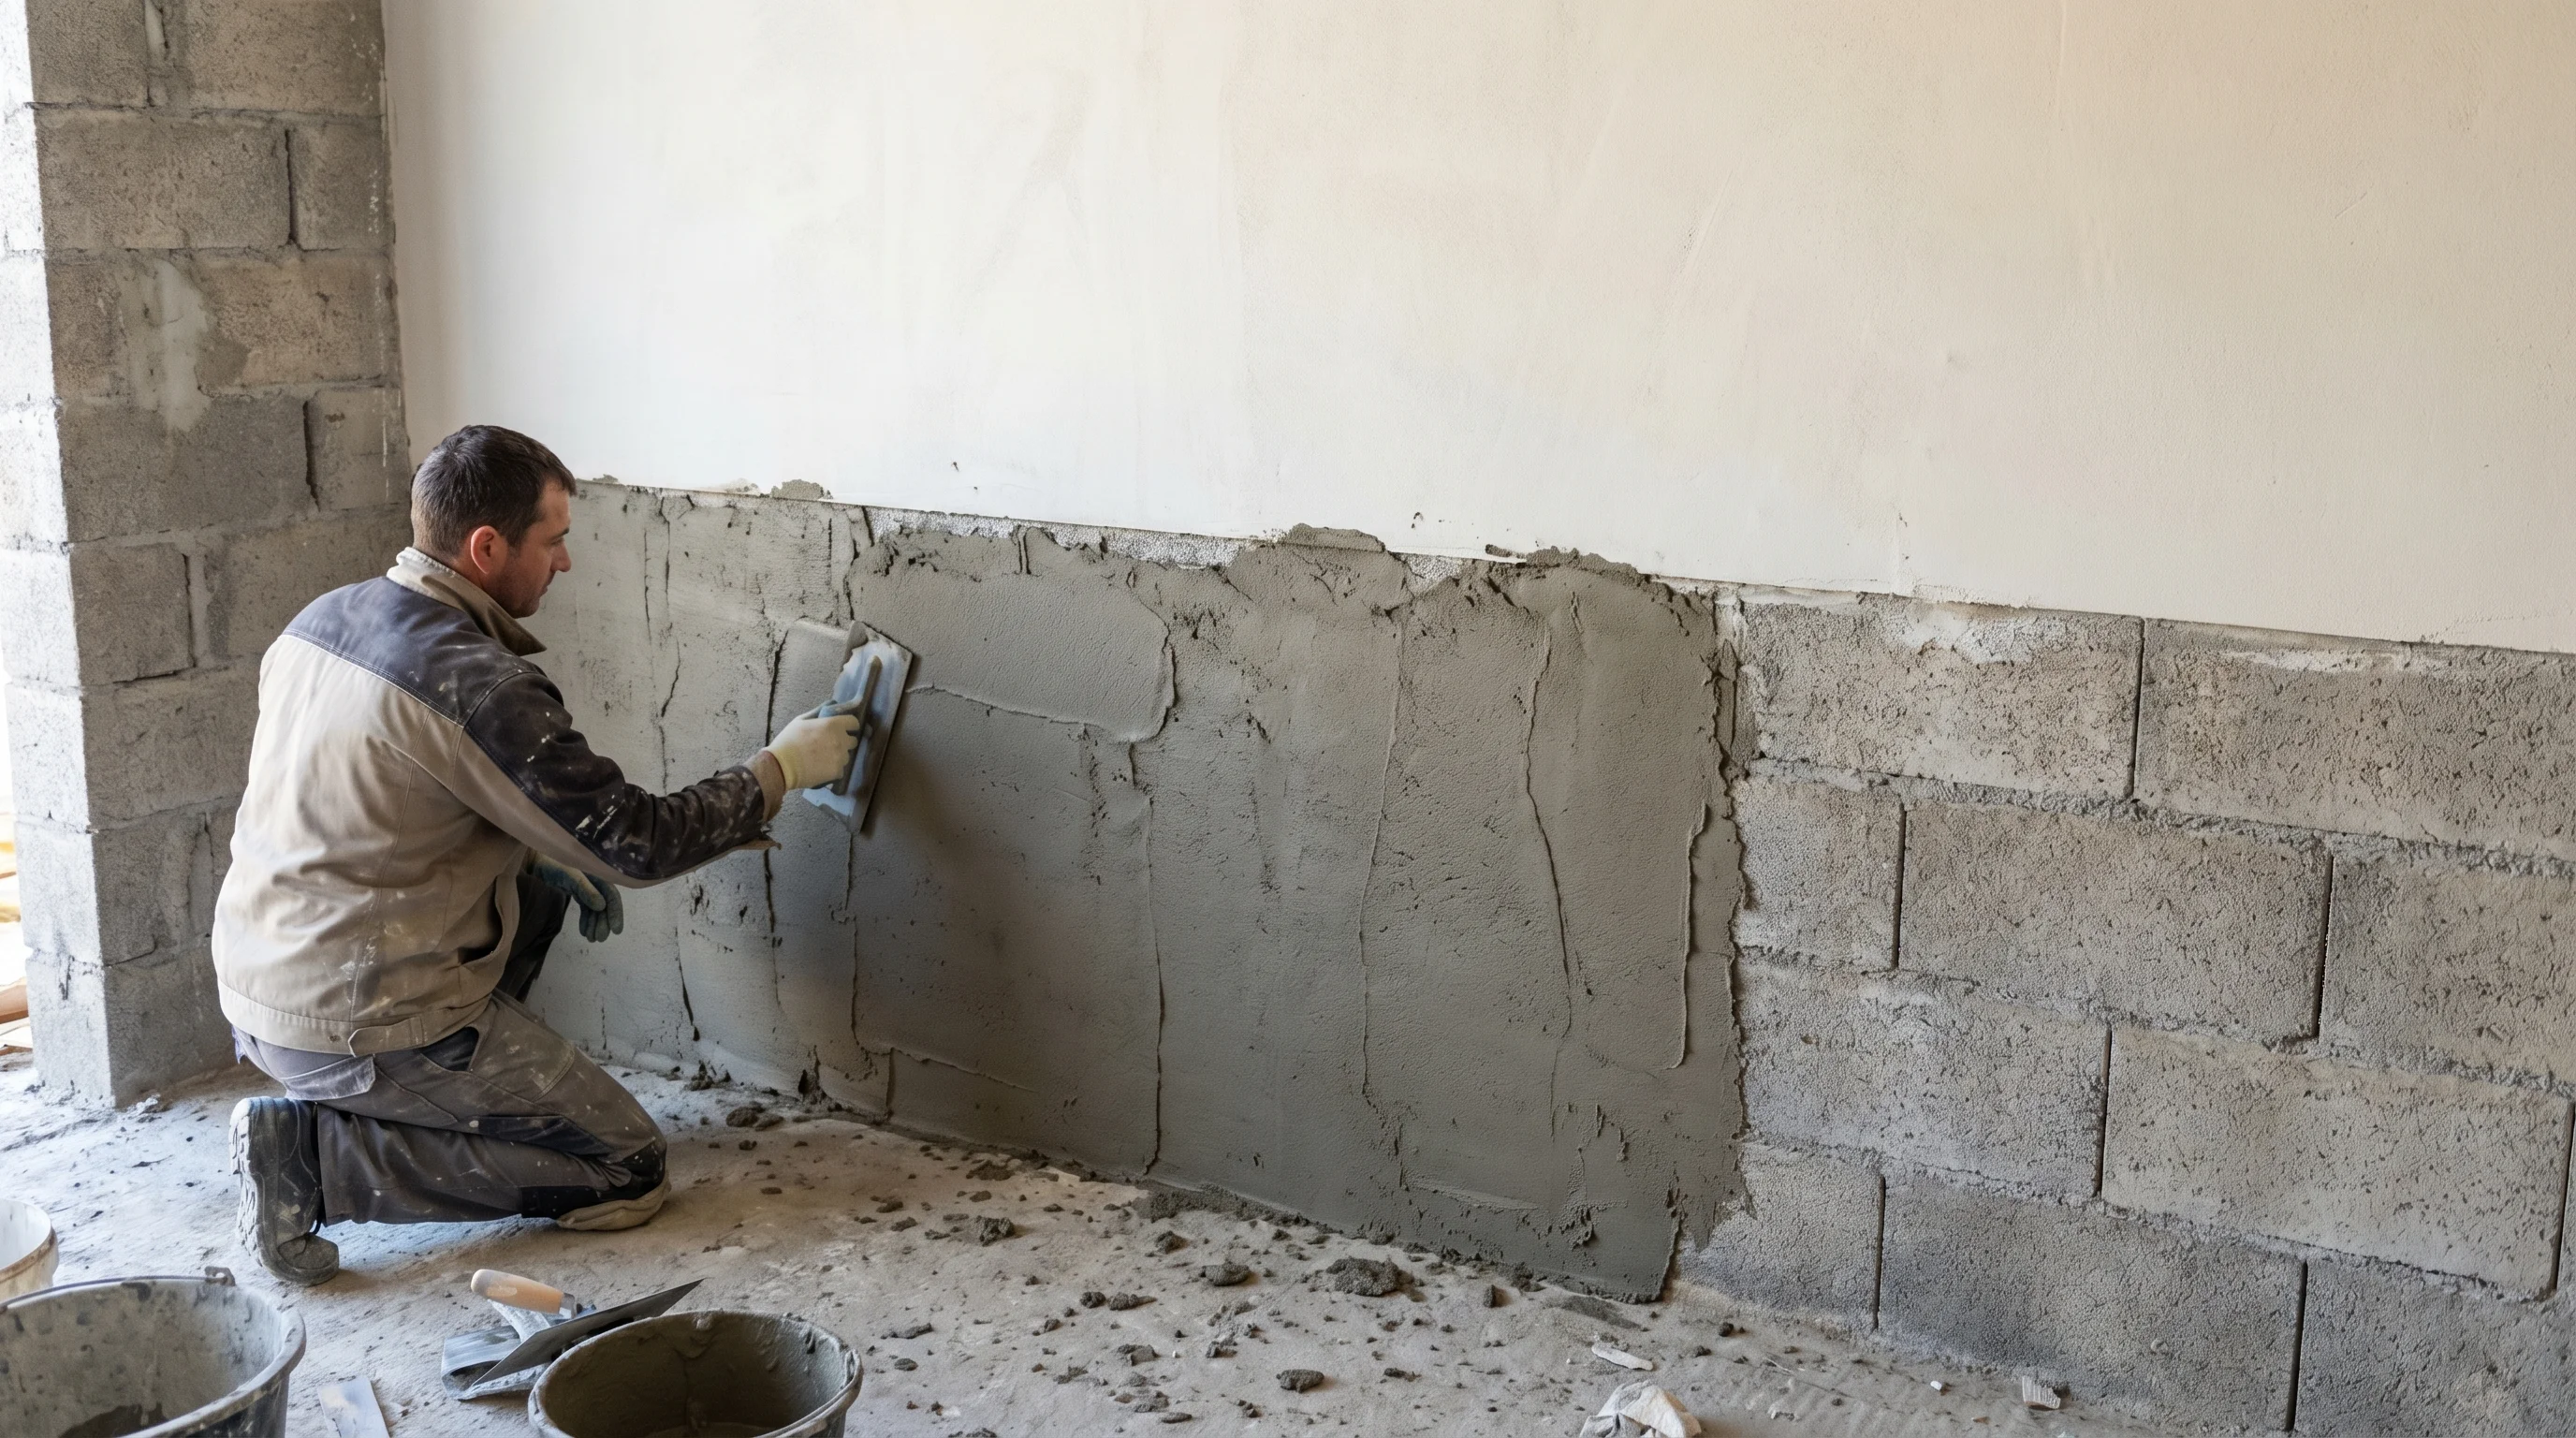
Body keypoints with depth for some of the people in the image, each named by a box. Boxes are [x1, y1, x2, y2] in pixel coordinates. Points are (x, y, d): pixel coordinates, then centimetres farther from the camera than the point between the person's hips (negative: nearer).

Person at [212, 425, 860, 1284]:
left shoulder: (321, 620, 5)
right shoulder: (478, 687, -22)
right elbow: (637, 842, -16)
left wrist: (553, 856, 15)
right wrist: (781, 770, -2)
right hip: (363, 1026, -9)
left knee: (538, 882, 24)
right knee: (628, 1170, 1)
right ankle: (317, 1150, -6)